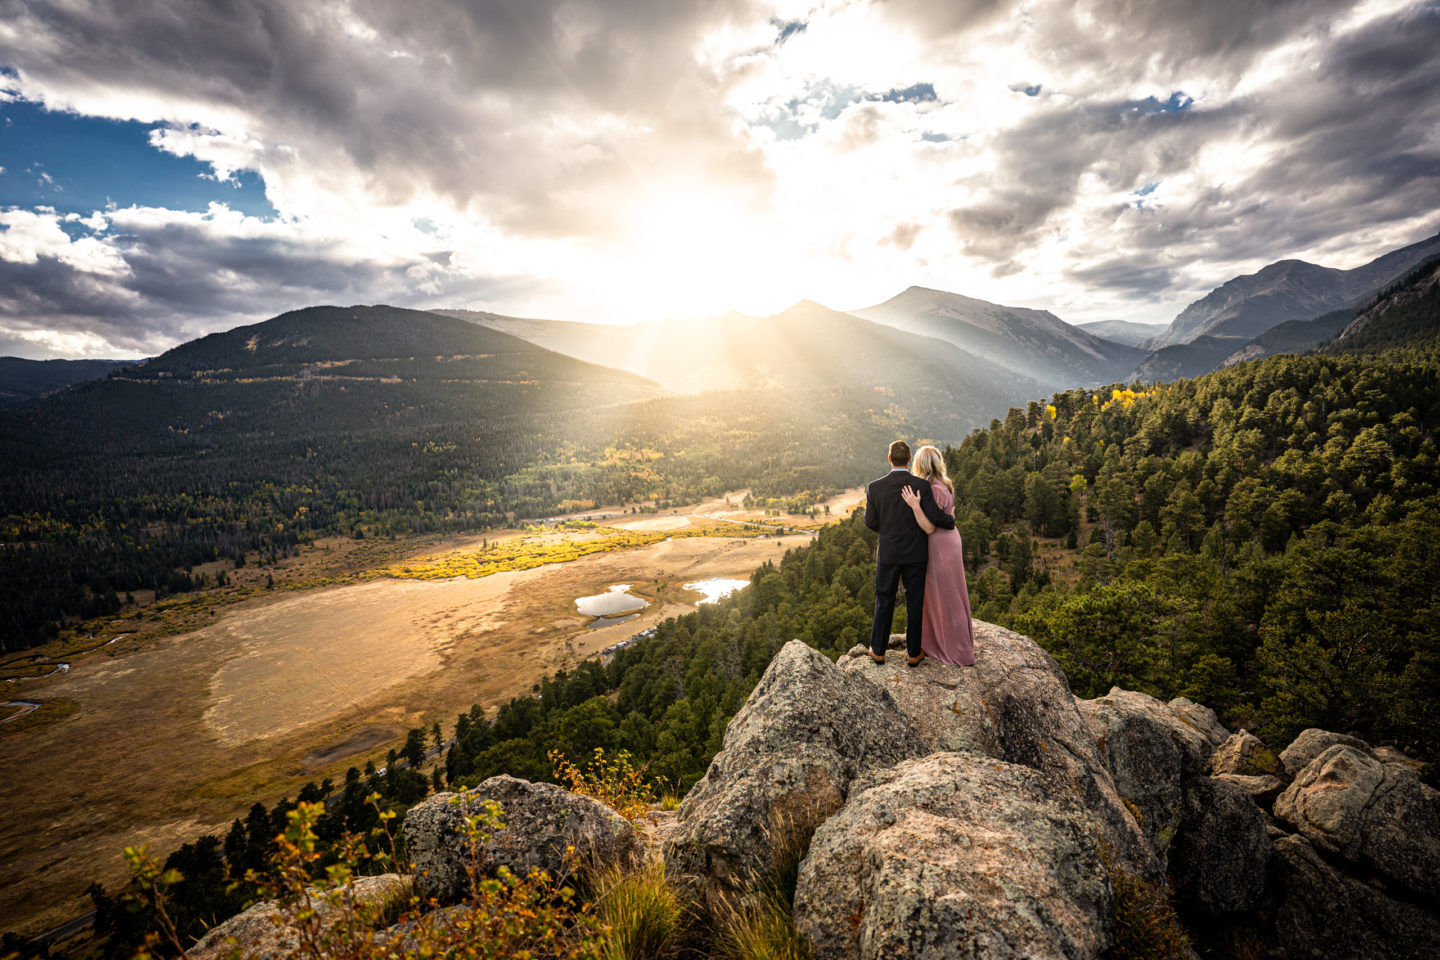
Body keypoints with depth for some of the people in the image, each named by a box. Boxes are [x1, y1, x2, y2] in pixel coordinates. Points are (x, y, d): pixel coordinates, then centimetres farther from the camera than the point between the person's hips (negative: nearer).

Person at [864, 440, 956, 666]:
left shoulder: (875, 487, -10)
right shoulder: (921, 485, -13)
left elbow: (870, 522, -2)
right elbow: (935, 516, -14)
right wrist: (951, 521, 8)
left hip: (888, 553, 1)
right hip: (915, 554, 0)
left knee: (884, 602, 14)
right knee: (915, 602, 12)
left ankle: (878, 650, 23)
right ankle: (913, 653, 21)